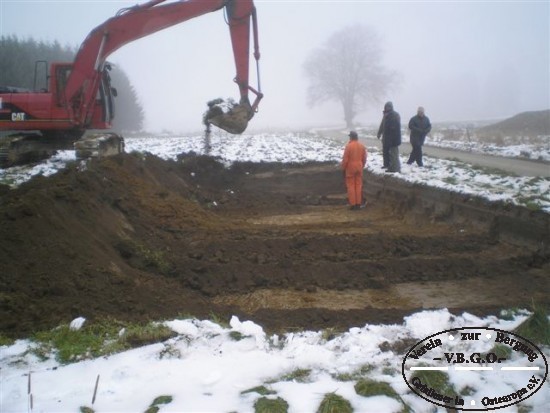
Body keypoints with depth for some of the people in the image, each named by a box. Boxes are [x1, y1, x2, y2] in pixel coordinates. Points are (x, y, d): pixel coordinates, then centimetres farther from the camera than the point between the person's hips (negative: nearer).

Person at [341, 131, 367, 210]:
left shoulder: (348, 146, -14)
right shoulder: (362, 146, 2)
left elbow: (345, 159, -12)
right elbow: (364, 158, 7)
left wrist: (343, 168, -1)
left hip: (350, 168, -4)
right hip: (359, 167, 5)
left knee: (351, 185, 2)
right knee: (358, 185, 9)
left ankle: (352, 204, 1)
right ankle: (358, 204, 11)